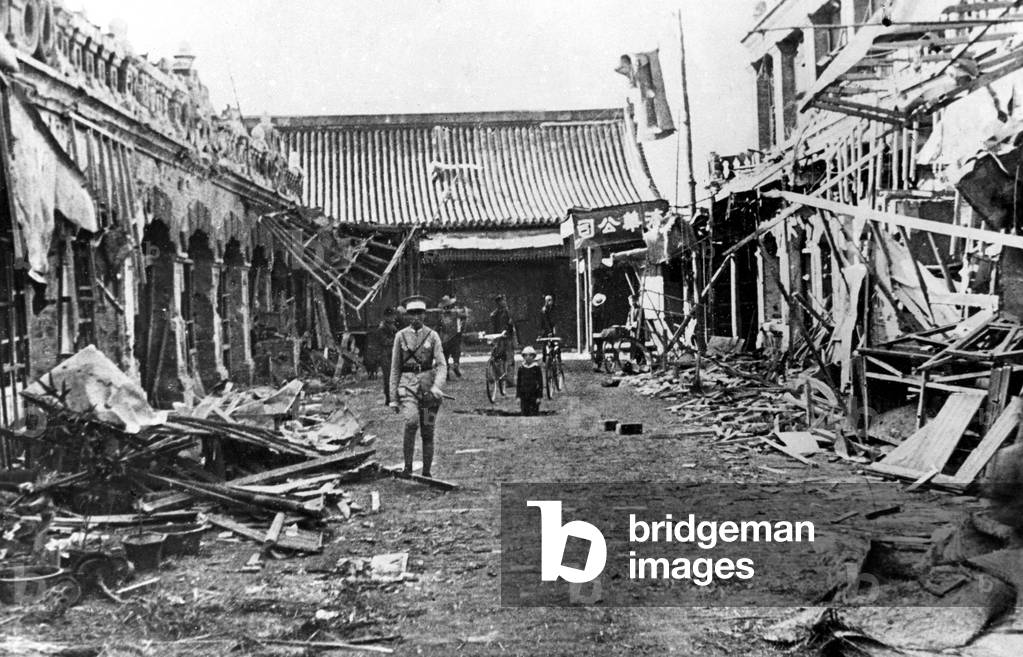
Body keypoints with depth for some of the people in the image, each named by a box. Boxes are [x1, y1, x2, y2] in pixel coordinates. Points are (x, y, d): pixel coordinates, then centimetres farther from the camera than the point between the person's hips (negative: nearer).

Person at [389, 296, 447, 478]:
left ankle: (427, 472, 17)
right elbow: (395, 368, 8)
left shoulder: (432, 335, 4)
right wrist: (393, 397, 4)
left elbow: (441, 365, -4)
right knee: (411, 422, -25)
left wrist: (437, 386, -23)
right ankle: (408, 467, -17)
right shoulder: (401, 336, 6)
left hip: (428, 384, 1)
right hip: (407, 384, -1)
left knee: (428, 431, 5)